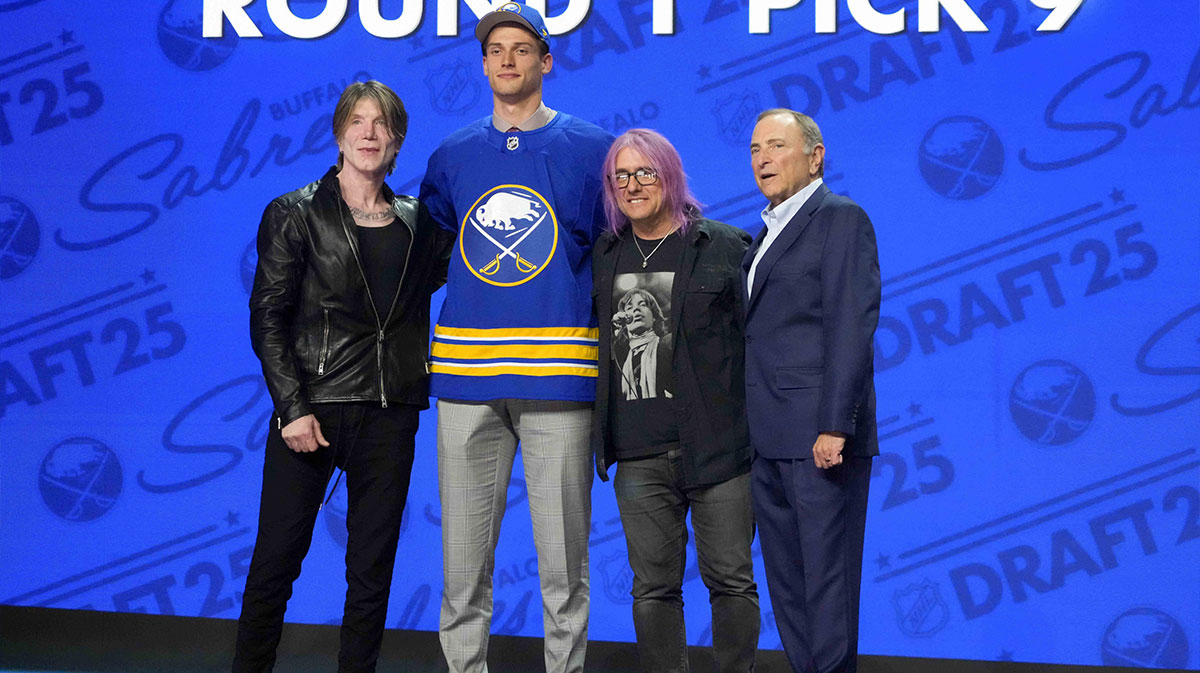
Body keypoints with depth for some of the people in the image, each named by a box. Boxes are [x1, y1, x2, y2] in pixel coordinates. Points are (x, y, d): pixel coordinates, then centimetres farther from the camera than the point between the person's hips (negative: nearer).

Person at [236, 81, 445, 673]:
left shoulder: (415, 221, 12)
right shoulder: (295, 214, 2)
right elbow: (267, 319, -3)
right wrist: (292, 408, -12)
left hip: (390, 412, 3)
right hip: (315, 405, -3)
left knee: (373, 567, 6)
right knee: (277, 558, 0)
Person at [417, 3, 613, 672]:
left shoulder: (591, 148, 4)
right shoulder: (452, 155, 13)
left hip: (560, 377, -2)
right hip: (467, 375, 3)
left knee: (562, 561, 2)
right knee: (463, 560, 6)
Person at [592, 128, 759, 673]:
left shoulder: (725, 246, 0)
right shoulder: (602, 255, 11)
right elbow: (593, 343, 20)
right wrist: (596, 433, 13)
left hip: (717, 446, -3)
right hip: (639, 456, 3)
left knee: (730, 580, 3)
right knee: (653, 586, 7)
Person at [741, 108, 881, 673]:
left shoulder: (841, 218, -4)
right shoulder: (768, 231, 21)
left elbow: (850, 326, -13)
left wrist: (834, 425, -20)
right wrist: (748, 426, 12)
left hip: (819, 434, -9)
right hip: (769, 437, 9)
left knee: (827, 572, -5)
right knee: (785, 580, 11)